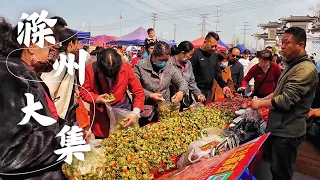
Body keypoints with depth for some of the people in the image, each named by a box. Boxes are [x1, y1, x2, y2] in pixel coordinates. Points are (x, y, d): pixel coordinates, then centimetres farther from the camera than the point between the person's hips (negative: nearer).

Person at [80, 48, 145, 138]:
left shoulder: (126, 68, -14)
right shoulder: (91, 69, -13)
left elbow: (138, 92, -11)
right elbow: (84, 92, -3)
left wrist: (136, 112, -25)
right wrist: (97, 99, -23)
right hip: (101, 119, 0)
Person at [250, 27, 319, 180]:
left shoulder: (306, 69, -22)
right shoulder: (292, 65, 12)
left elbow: (285, 100, -26)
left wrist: (260, 104, -13)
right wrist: (262, 99, 7)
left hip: (287, 133, -9)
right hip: (278, 128, 9)